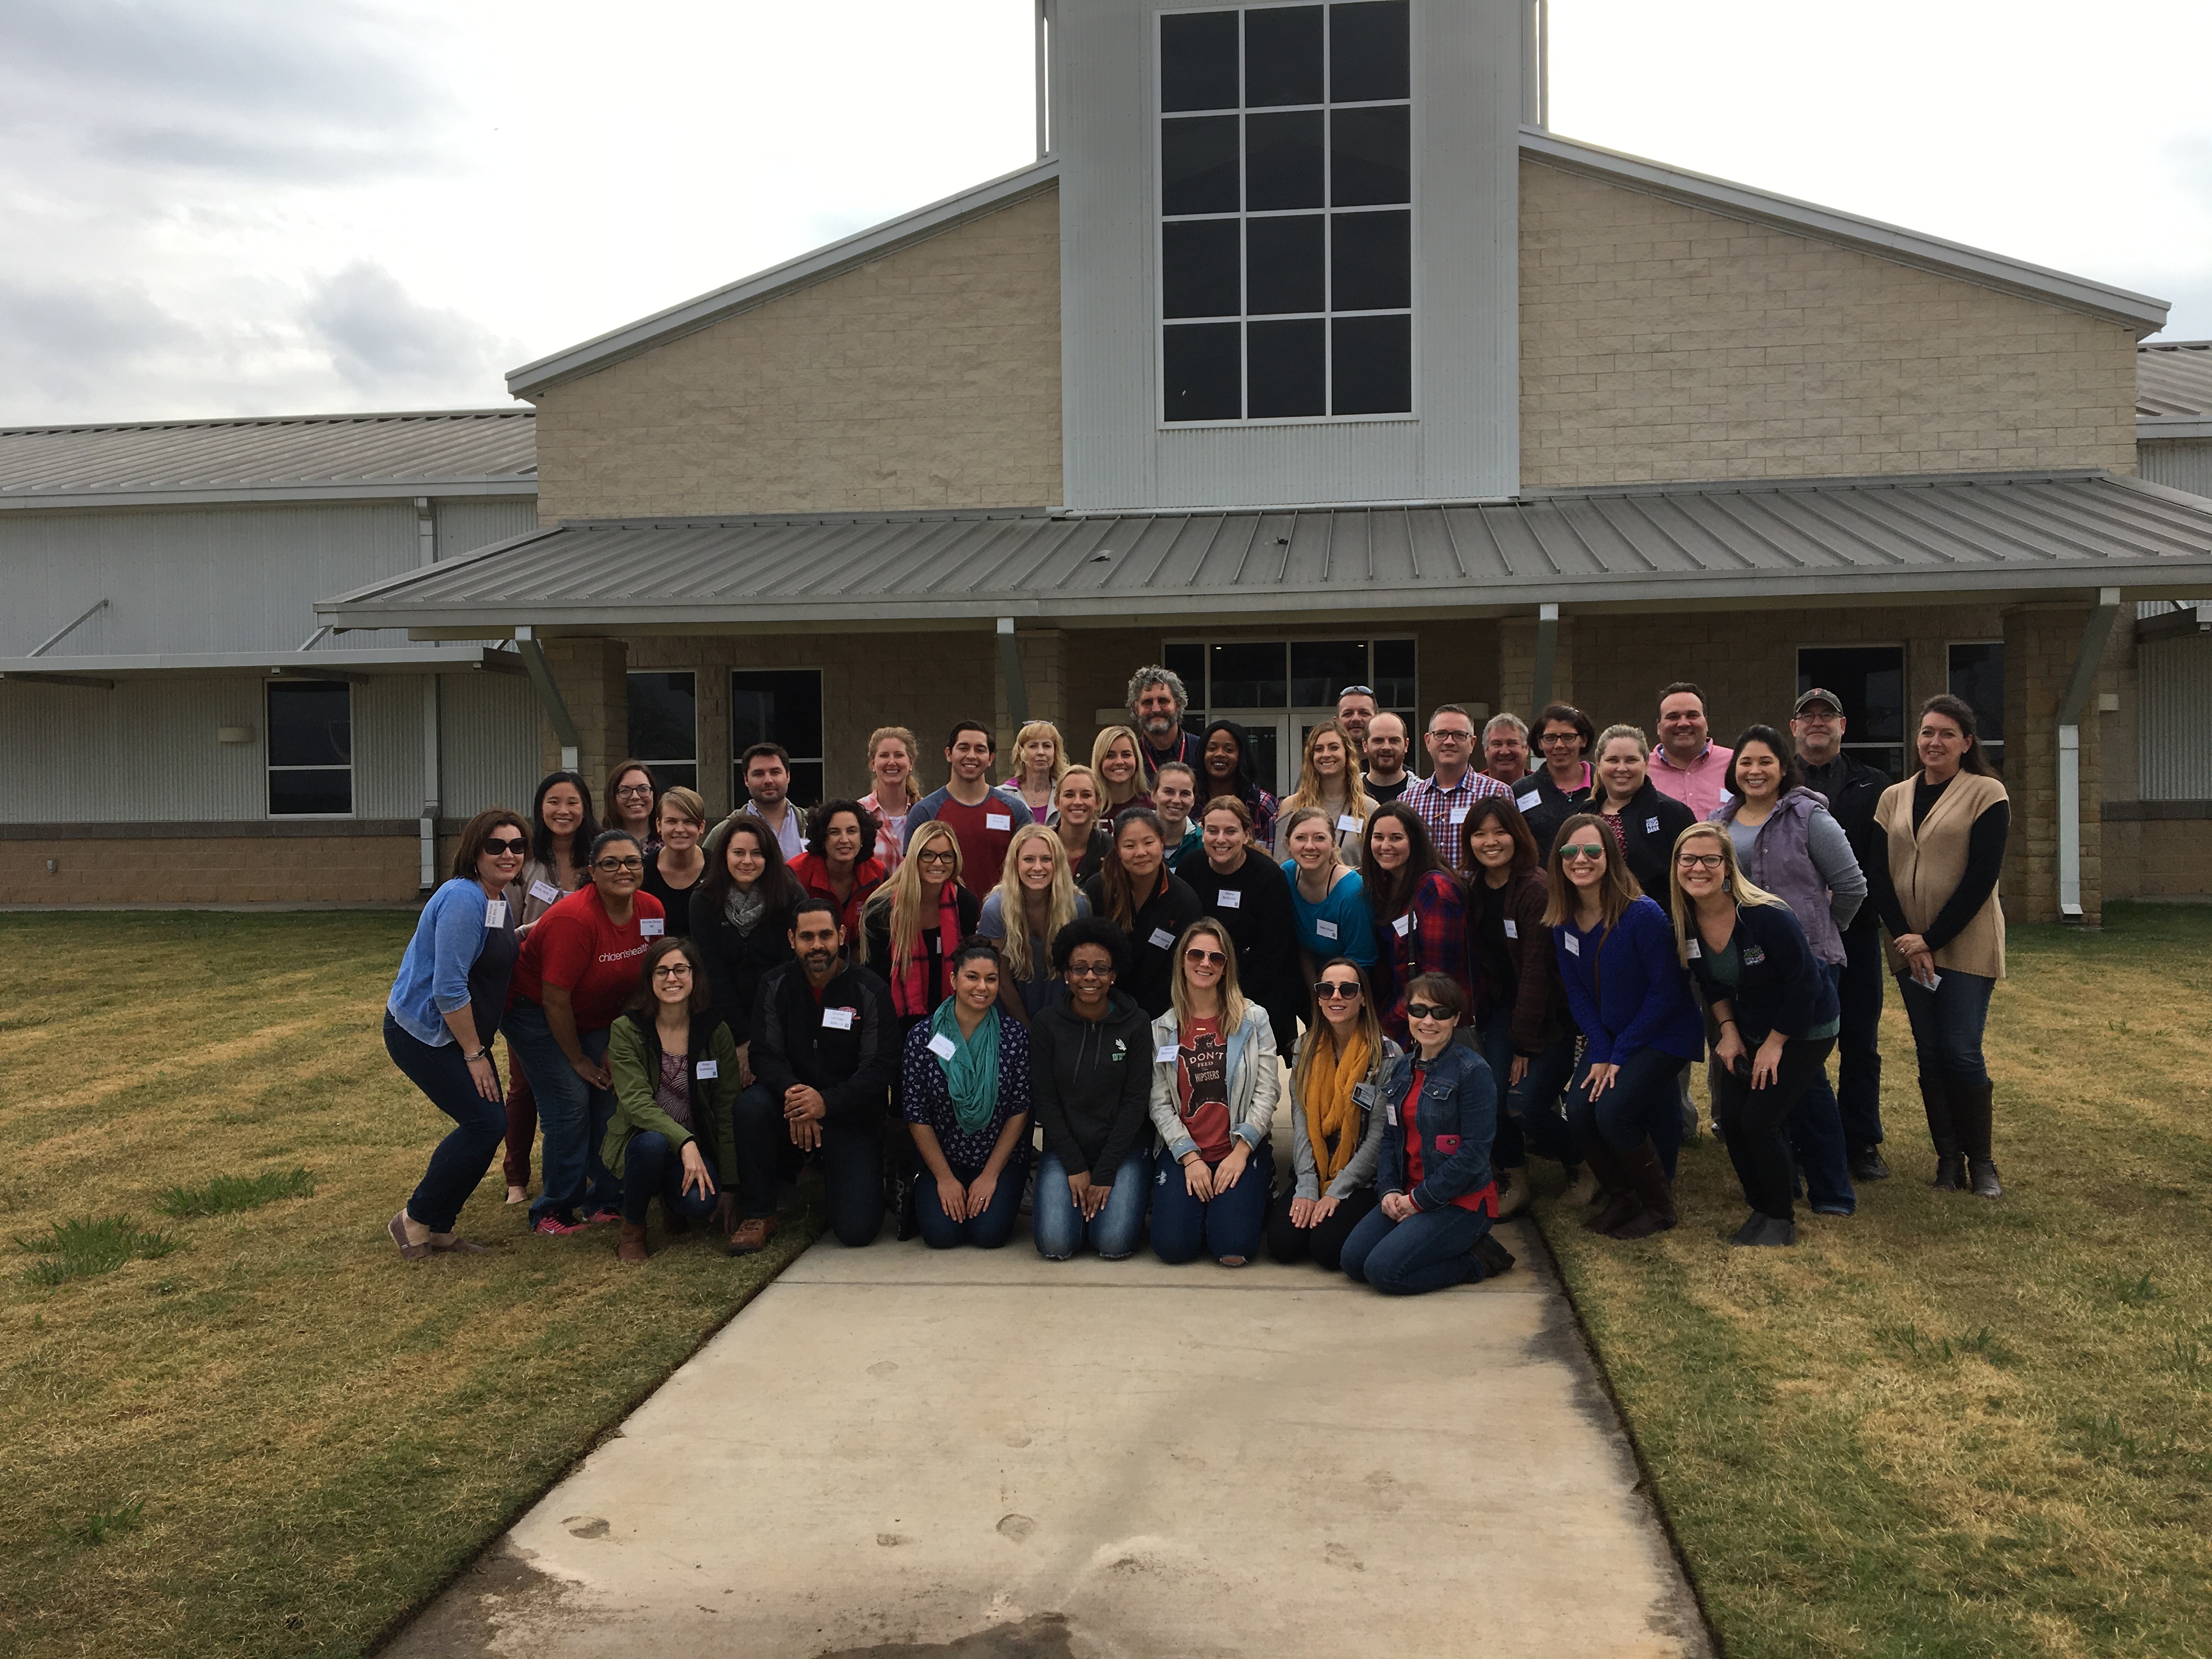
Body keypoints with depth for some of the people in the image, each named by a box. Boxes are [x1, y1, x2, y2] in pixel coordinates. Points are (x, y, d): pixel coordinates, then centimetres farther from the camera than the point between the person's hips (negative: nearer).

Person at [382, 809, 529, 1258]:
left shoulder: (502, 900, 8)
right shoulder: (463, 899, -22)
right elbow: (448, 989, -25)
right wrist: (474, 1055, -18)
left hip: (459, 1032, 9)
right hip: (421, 1032, -9)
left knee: (487, 1123, 6)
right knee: (486, 1123, -11)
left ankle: (437, 1227, 20)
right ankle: (415, 1219, 6)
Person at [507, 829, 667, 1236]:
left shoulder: (652, 912, -10)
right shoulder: (573, 919, -30)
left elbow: (642, 982, 1)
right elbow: (555, 1000, -25)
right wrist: (579, 1060, -14)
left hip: (594, 1017, 6)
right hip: (535, 1012, -6)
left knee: (611, 1099, -2)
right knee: (571, 1103, -14)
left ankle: (606, 1202, 12)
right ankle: (553, 1212, -1)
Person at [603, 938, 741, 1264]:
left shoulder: (715, 1032, -2)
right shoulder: (626, 1031, -8)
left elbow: (726, 1109, -1)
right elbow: (636, 1103, -18)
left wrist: (728, 1184, -6)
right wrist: (684, 1142, -34)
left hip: (696, 1145, 2)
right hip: (639, 1137, -1)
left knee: (701, 1202, -30)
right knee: (652, 1143, -37)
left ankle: (673, 1203, 11)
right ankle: (632, 1228, -8)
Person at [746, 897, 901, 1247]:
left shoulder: (869, 990, -10)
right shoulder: (776, 985, -2)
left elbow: (880, 1068, -14)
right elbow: (766, 1054, -7)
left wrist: (826, 1103, -29)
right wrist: (791, 1092, -30)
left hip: (851, 1112, -2)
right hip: (793, 1098, 2)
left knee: (857, 1231, -14)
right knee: (749, 1107, -33)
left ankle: (834, 1175, 24)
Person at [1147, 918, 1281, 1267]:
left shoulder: (1253, 1020, 3)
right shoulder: (1163, 1029, 6)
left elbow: (1267, 1092, -2)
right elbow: (1160, 1104, 1)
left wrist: (1241, 1152, -11)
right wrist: (1190, 1158, -11)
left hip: (1241, 1151, -1)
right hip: (1182, 1152, 1)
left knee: (1233, 1248, -20)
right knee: (1173, 1246, -18)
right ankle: (1198, 1202, 15)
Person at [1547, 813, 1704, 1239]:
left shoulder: (1642, 914, -23)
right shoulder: (1563, 919, -5)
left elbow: (1666, 990, -19)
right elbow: (1576, 990, 1)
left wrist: (1620, 1053, -16)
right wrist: (1599, 1052, -10)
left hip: (1664, 1035, -6)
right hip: (1608, 1036, 6)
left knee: (1612, 1111, -22)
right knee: (1579, 1111, -13)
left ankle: (1659, 1206, 3)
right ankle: (1623, 1198, 13)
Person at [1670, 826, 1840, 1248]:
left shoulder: (1768, 916, -30)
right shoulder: (1684, 921, -11)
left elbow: (1803, 985, -23)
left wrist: (1775, 1044, -16)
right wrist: (1728, 1031, -1)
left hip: (1804, 1031, -6)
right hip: (1750, 1029, 6)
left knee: (1760, 1121, -13)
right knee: (1731, 1119, 0)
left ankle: (1781, 1220, 8)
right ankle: (1762, 1208, 22)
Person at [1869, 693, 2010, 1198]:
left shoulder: (1987, 794, -3)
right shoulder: (1894, 797, 9)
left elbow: (1981, 877, -10)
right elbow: (1878, 874, 4)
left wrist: (1932, 940, -13)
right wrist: (1906, 939, -9)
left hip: (1966, 945, -4)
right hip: (1909, 946, 4)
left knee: (1961, 1052, -8)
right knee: (1929, 1052, 5)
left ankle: (1980, 1160, 8)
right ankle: (1948, 1157, 15)